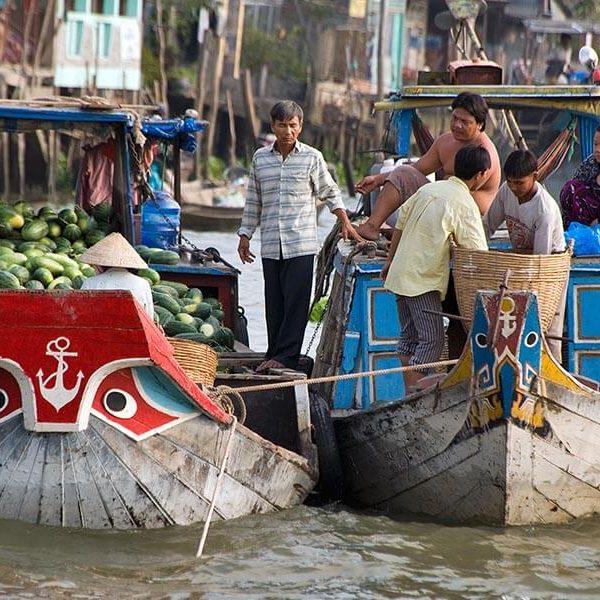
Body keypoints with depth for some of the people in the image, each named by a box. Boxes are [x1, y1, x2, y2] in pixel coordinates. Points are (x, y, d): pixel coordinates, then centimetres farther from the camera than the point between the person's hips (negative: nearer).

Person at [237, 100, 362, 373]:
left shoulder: (312, 158, 2)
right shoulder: (260, 158, 9)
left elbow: (330, 192, 11)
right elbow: (253, 200, 17)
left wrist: (345, 223, 4)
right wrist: (245, 235, 16)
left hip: (301, 244, -3)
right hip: (270, 245, 3)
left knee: (295, 301, -7)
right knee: (274, 304, 5)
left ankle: (286, 356, -6)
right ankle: (274, 356, 11)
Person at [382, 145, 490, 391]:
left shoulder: (429, 188, 11)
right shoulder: (465, 204, -12)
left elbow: (401, 222, 18)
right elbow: (477, 252, -13)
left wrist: (390, 260, 25)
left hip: (400, 273, 8)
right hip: (423, 279, -8)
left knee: (409, 335, 13)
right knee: (432, 339, -7)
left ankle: (409, 395, 15)